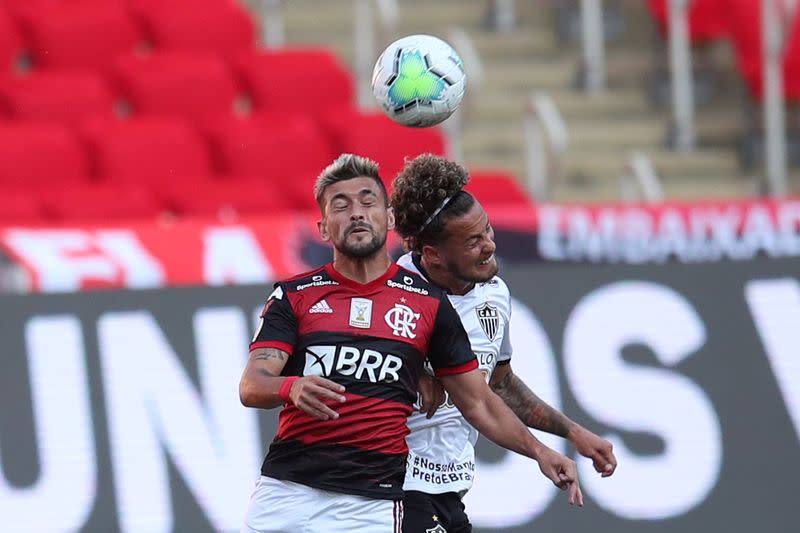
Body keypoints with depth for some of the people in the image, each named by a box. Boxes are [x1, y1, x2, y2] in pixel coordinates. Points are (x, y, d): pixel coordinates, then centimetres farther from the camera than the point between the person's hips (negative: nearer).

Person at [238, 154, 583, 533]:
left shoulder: (429, 304, 9)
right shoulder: (294, 297, 7)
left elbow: (477, 403, 13)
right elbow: (250, 387, -4)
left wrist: (538, 451, -1)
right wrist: (291, 387, -27)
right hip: (285, 492, 1)